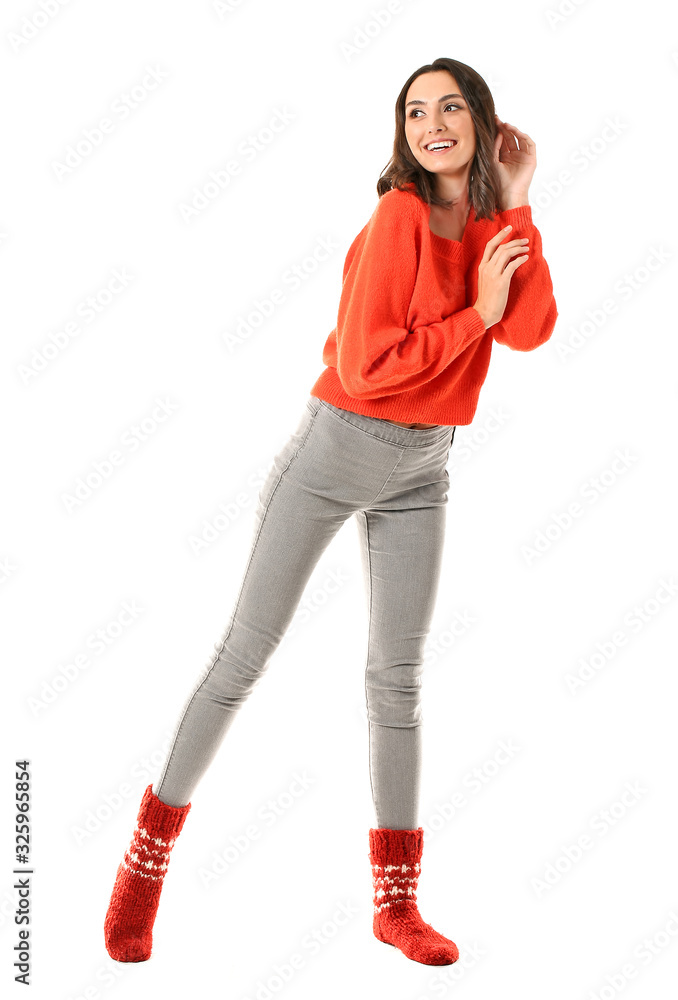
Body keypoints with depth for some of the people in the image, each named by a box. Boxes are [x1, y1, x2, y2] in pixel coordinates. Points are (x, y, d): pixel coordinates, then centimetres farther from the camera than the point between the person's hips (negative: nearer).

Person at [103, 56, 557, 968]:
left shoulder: (494, 227, 4)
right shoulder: (400, 216, -15)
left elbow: (531, 332, -14)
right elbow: (364, 366, -22)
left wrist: (517, 206, -12)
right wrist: (476, 315, -17)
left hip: (421, 473, 6)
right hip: (338, 449, -5)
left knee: (397, 677, 8)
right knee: (245, 654, -1)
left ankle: (396, 902, 18)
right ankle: (148, 857, 16)